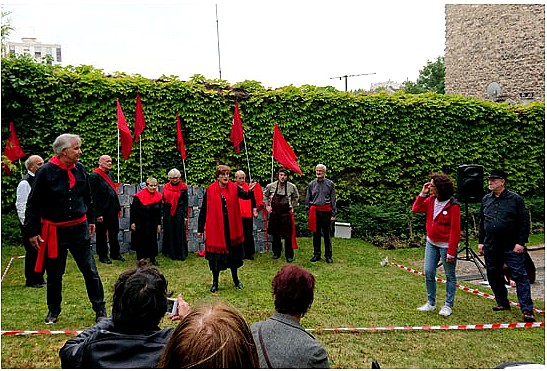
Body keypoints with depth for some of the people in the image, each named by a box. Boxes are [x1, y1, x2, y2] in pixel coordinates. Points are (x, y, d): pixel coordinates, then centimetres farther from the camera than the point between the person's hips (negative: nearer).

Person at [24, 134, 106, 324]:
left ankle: (100, 310, 13)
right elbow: (33, 204, -7)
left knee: (90, 270, 3)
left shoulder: (80, 169, 1)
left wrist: (91, 220, 19)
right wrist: (32, 231, -8)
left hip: (79, 228, 3)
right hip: (54, 231, -3)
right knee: (54, 274, 12)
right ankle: (53, 311, 31)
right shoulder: (46, 171, -12)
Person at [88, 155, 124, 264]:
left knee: (114, 233, 16)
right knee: (102, 234, 6)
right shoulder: (94, 176, -13)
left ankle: (115, 253, 27)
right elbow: (94, 196, -17)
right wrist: (98, 213, -20)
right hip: (103, 212, -8)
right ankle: (103, 256, 17)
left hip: (113, 210, 8)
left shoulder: (109, 174, 13)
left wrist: (118, 207, 14)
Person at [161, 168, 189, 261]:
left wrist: (185, 216, -4)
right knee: (169, 233, 7)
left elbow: (186, 202, -1)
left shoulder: (183, 187, -3)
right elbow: (163, 201, 10)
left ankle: (181, 254, 8)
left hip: (179, 212, -3)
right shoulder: (166, 187, 6)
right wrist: (162, 214, 7)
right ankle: (170, 252, 17)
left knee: (179, 233, -1)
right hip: (168, 212, 3)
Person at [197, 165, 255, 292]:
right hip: (215, 227, -2)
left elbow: (245, 196, -20)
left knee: (233, 253, 14)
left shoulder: (234, 188, -2)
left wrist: (250, 191, -43)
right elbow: (203, 210, -2)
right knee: (216, 255, 6)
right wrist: (200, 228, -2)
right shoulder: (210, 191, -6)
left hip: (232, 227, 2)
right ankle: (215, 282, 22)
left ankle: (235, 279, 34)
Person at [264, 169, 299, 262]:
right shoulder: (270, 186, -2)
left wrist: (292, 207, 9)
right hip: (274, 213, 2)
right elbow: (265, 195, 17)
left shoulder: (292, 187, -4)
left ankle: (289, 255, 9)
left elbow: (296, 197, 15)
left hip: (286, 214, -2)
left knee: (288, 236, -2)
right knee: (275, 235, 11)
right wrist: (267, 205, 10)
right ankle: (276, 253, 26)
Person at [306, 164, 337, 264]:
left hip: (326, 211, -2)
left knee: (327, 235, 4)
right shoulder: (311, 184, 8)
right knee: (316, 234, 8)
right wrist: (308, 213, 6)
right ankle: (316, 254, 18)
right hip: (315, 212, 2)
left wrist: (333, 214, -3)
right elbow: (308, 200, 12)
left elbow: (333, 200, 2)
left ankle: (328, 255, 15)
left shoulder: (330, 184, 3)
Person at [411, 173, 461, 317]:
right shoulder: (431, 200, 2)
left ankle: (448, 305, 20)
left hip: (446, 245, -6)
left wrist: (451, 252, -18)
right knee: (428, 273, 8)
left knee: (450, 276, 9)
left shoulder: (453, 206, -18)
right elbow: (416, 209, 5)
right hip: (431, 243, 7)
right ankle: (431, 303, 21)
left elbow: (455, 230, -18)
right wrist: (422, 193, -6)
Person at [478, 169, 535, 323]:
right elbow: (481, 222, 16)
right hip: (490, 247, 5)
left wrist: (521, 242, -11)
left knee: (520, 276, -7)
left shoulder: (515, 199, -4)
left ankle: (527, 310, -4)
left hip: (512, 247, -5)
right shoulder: (486, 200, 9)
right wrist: (481, 241, 12)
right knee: (494, 276, 11)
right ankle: (502, 303, 27)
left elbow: (524, 222, -5)